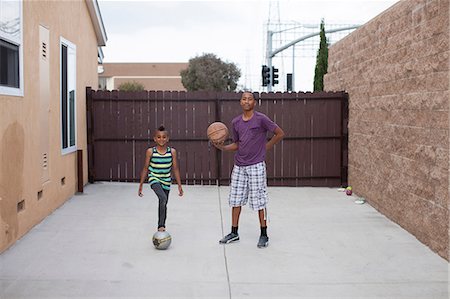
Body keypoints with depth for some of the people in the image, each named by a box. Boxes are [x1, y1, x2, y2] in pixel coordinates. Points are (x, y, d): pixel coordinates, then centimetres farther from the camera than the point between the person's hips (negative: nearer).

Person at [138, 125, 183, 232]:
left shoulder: (172, 151, -4)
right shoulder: (150, 151, -7)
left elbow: (175, 169, 2)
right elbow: (145, 168, 1)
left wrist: (179, 185, 3)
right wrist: (141, 185, 3)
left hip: (166, 181, 3)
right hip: (154, 179, -3)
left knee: (163, 204, 12)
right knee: (163, 198, -27)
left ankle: (162, 226, 32)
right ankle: (161, 226, -20)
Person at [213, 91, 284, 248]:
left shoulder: (261, 119, -8)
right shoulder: (235, 122, 8)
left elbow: (280, 133, -2)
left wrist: (265, 147, -3)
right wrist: (222, 147, 0)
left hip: (256, 166, -5)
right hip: (239, 166, 5)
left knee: (259, 201, 0)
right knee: (235, 199, 9)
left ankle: (264, 235, 11)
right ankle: (234, 233, 22)